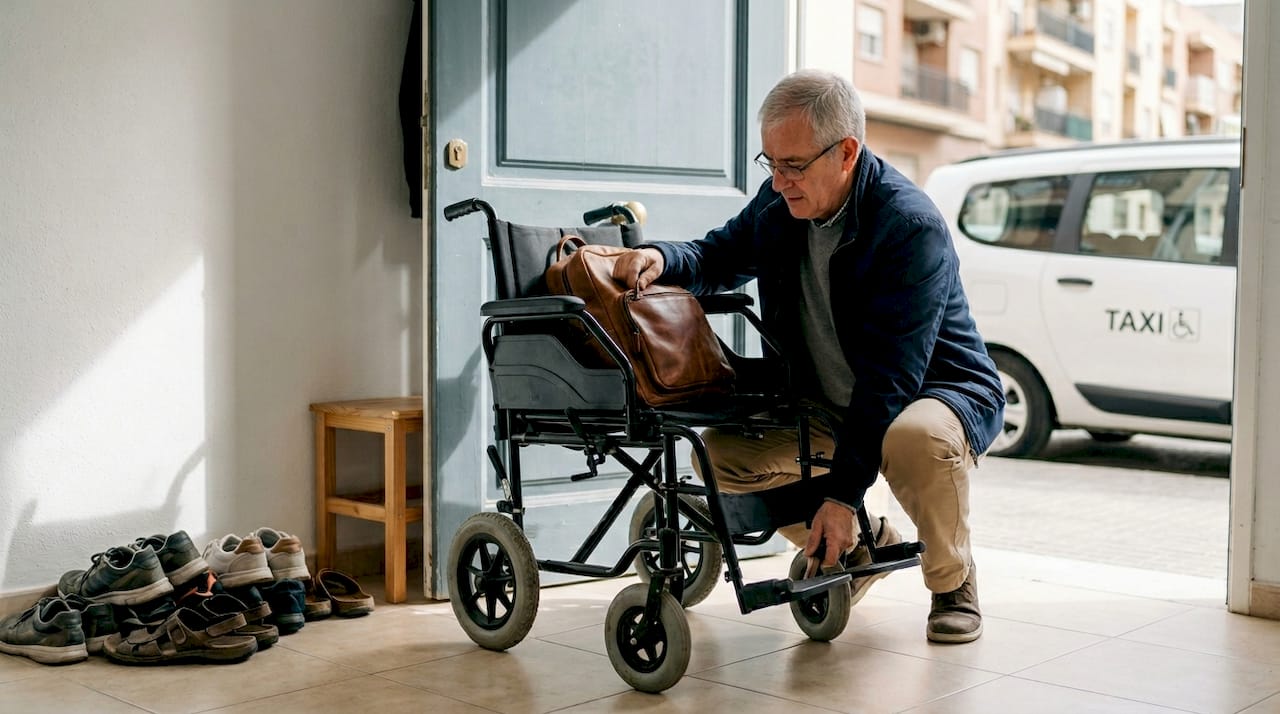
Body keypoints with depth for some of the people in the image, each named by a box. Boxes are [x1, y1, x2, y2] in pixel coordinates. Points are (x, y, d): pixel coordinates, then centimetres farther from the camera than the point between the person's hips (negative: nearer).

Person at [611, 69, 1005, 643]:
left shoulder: (911, 226, -27)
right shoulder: (779, 203, -5)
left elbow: (891, 374, -31)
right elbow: (719, 258, 11)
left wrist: (844, 492, -34)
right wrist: (662, 259, -15)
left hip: (940, 392, -7)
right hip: (825, 406, 7)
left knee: (917, 438, -40)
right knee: (721, 452, -9)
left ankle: (954, 584, -8)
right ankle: (864, 543, 12)